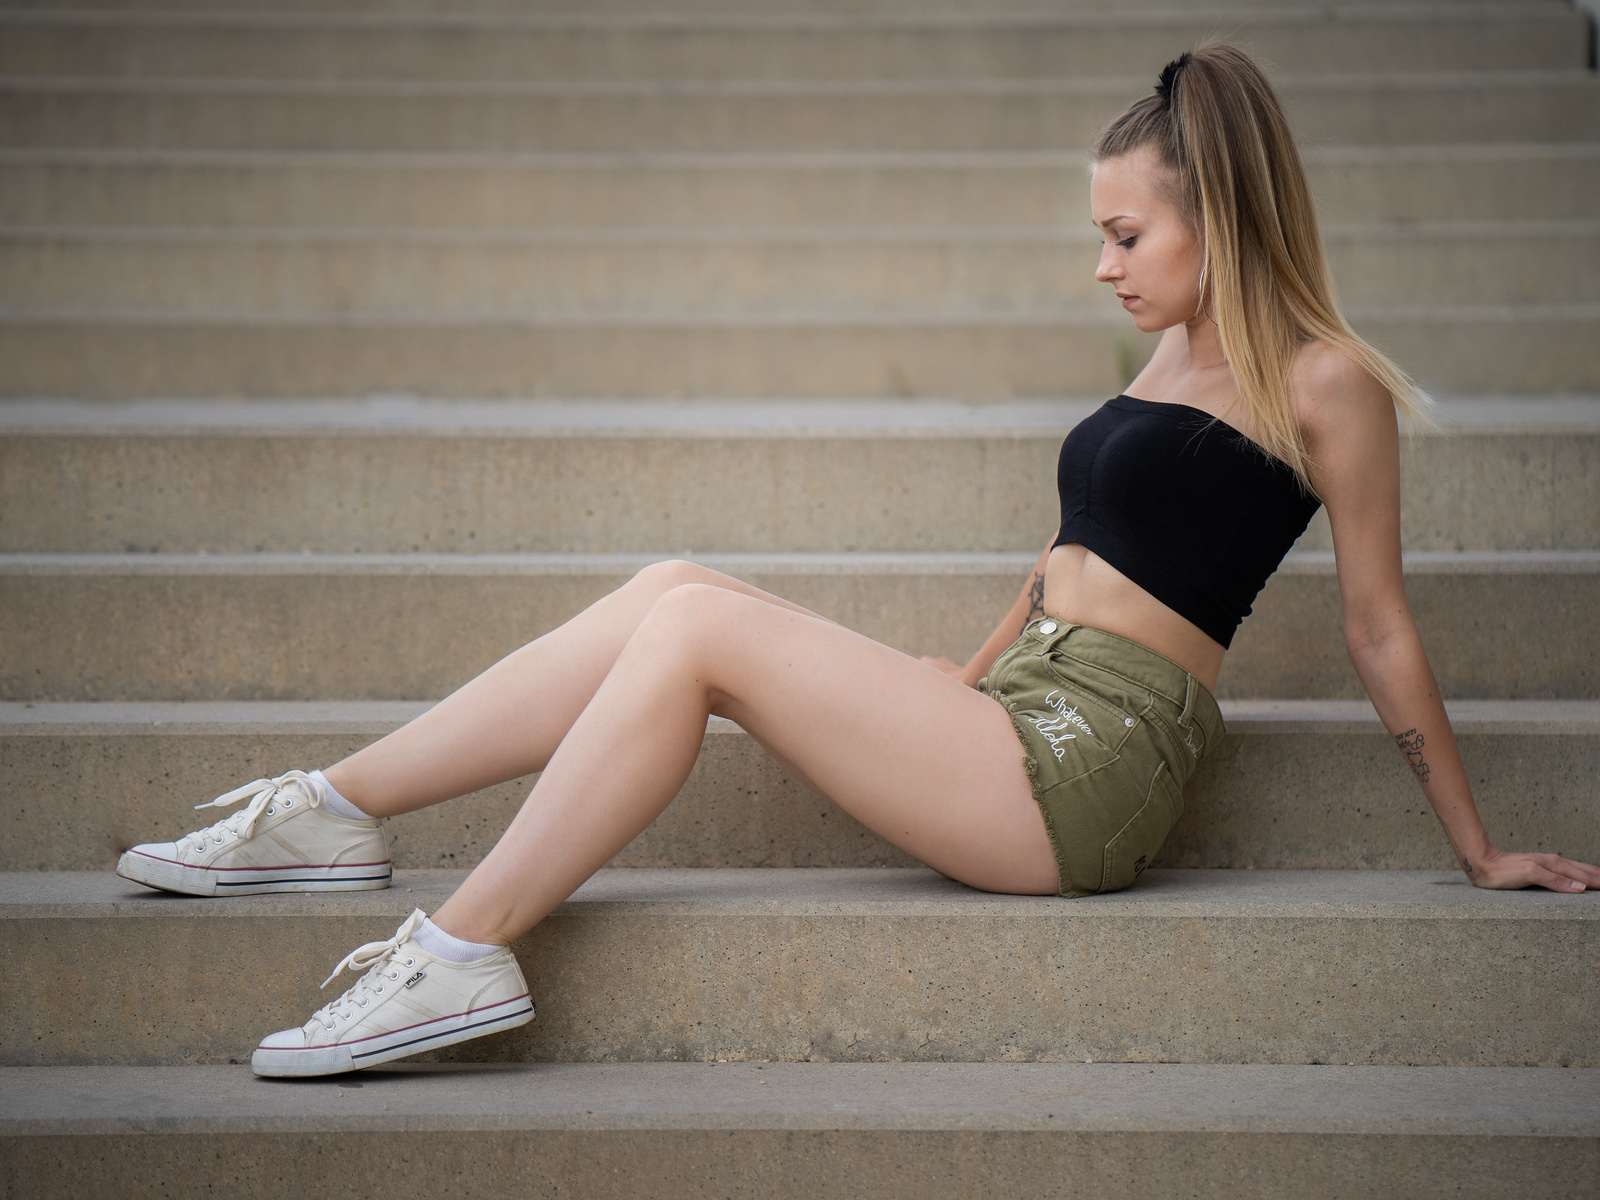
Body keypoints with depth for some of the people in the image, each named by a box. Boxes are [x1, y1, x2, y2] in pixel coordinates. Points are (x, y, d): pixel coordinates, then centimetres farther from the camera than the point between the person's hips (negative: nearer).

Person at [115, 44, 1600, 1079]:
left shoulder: (1324, 383, -5)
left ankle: (464, 949, -17)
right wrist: (977, 671, 31)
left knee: (695, 628, -18)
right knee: (672, 592, -5)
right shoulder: (1177, 357, 20)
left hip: (1086, 768, -8)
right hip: (1019, 720, 8)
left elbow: (1380, 628, -2)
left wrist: (1476, 847, 1)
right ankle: (336, 811, -4)